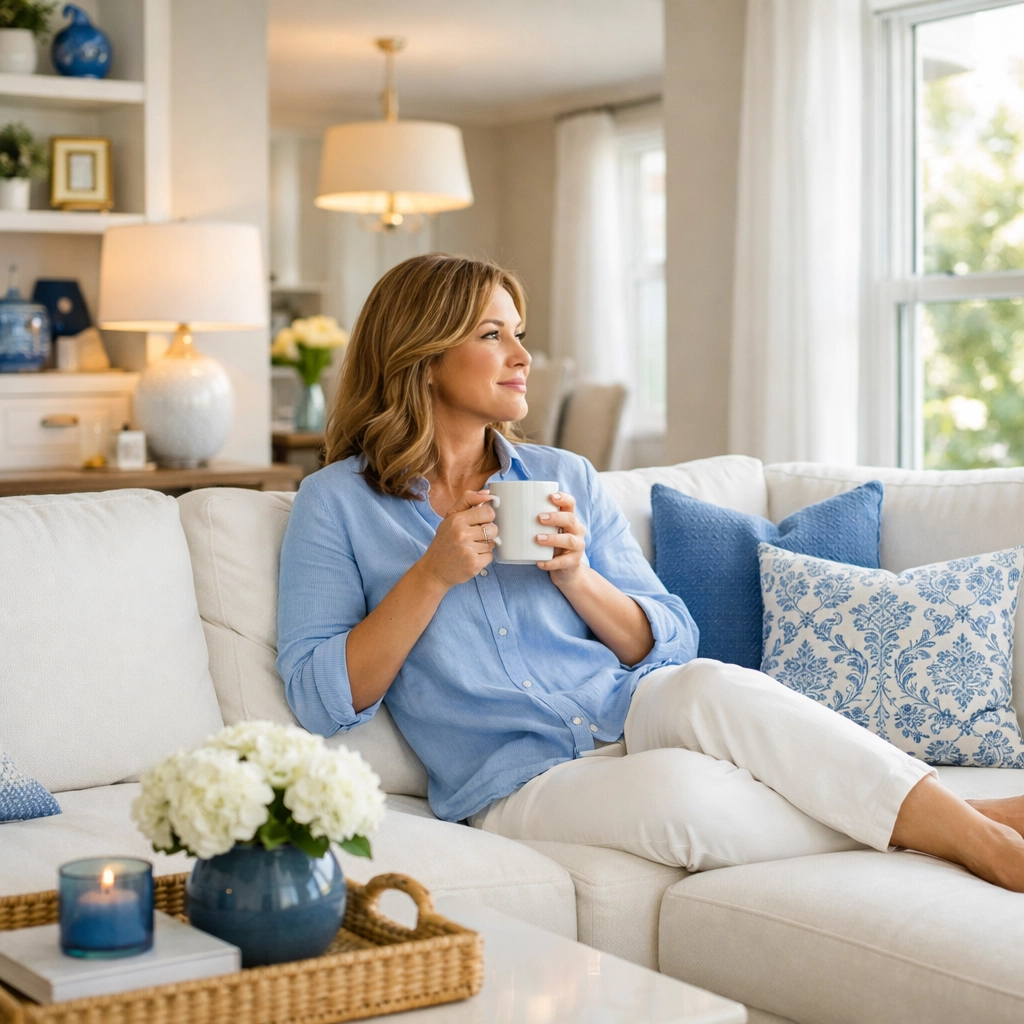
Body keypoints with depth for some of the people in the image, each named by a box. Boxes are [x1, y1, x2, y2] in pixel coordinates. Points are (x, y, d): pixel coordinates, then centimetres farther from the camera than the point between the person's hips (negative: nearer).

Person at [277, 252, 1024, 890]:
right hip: (520, 784, -3)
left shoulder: (564, 478, 14)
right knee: (681, 789, -36)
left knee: (711, 689, -33)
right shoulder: (338, 504, 4)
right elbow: (320, 698, -4)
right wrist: (433, 575, -12)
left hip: (635, 713, 3)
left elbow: (672, 643, 12)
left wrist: (577, 577, -7)